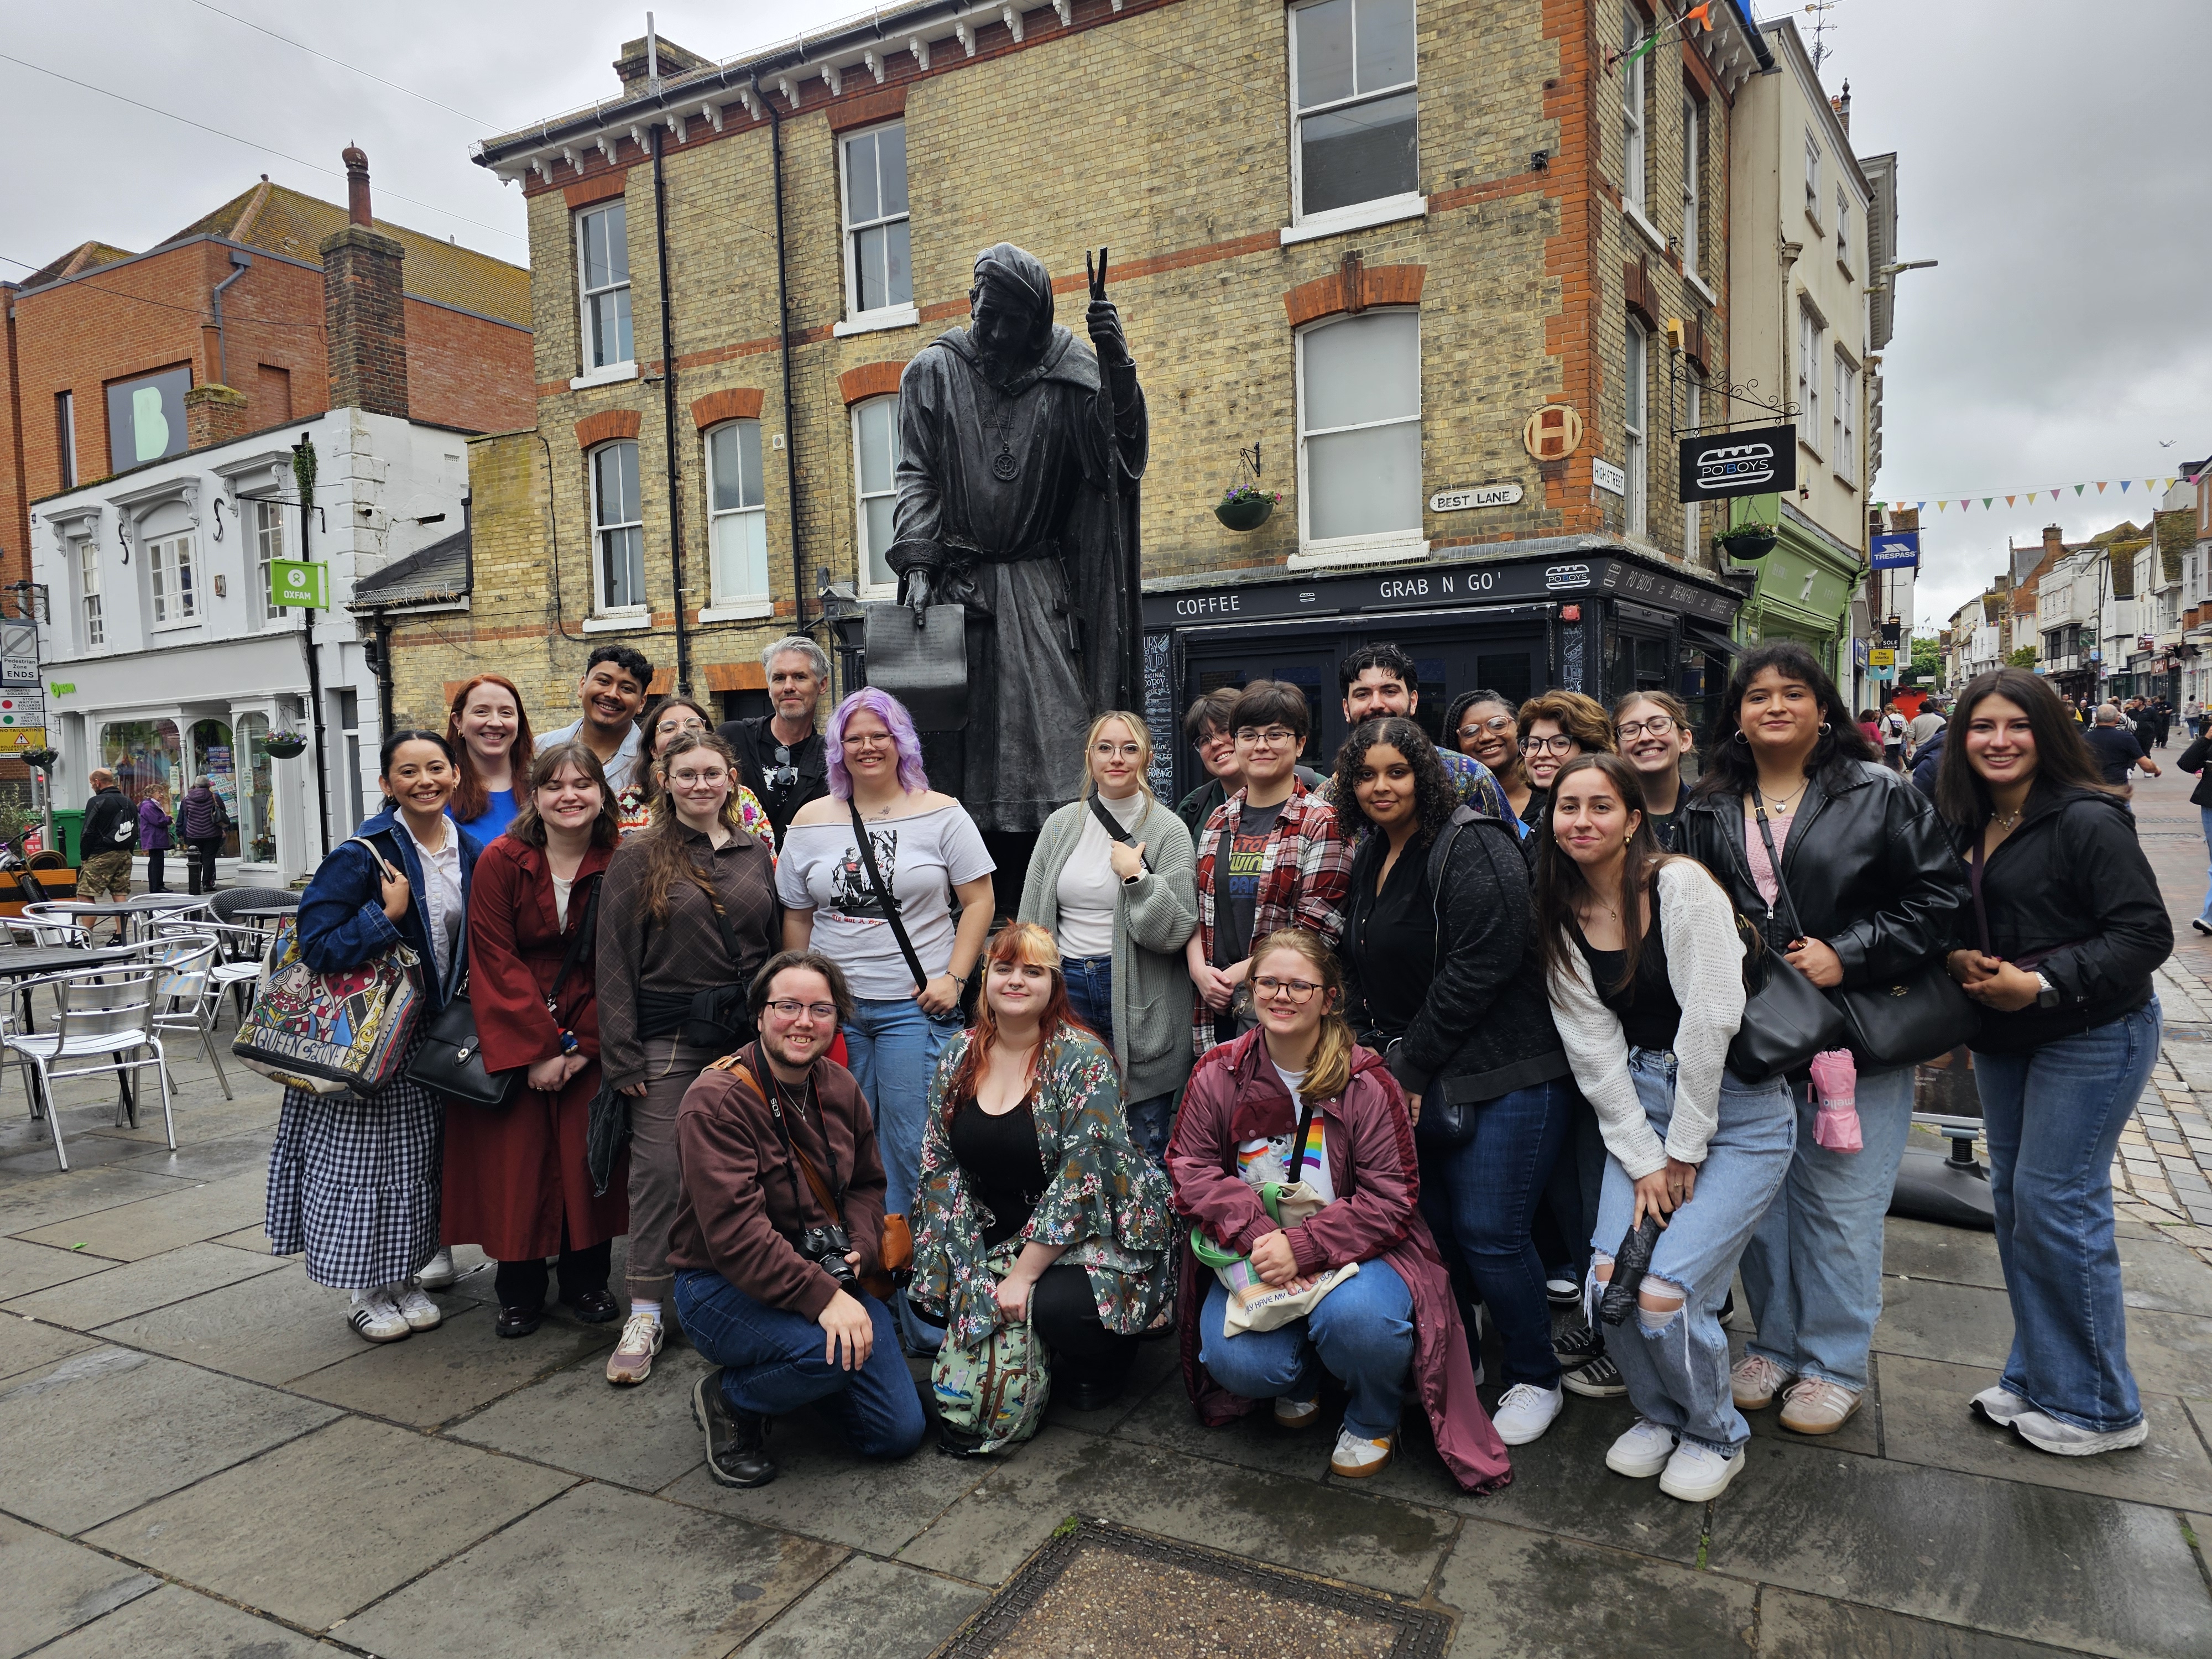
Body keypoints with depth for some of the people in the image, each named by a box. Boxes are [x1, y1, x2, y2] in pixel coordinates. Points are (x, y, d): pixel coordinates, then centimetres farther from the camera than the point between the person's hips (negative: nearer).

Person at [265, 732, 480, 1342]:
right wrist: (387, 915, -26)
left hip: (431, 1030, 5)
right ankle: (368, 1293, 20)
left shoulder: (472, 854, 2)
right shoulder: (363, 854, -16)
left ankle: (403, 1280, 29)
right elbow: (316, 947, -18)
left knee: (417, 1155, 14)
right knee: (362, 1156, 3)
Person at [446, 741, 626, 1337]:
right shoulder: (500, 861, -7)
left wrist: (581, 1046, -11)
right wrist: (537, 1049, -14)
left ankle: (587, 1279, 21)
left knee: (586, 1153, 3)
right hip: (511, 1037, -1)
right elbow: (495, 962, -9)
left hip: (592, 1041, 1)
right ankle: (520, 1292, 18)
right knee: (516, 1159, 1)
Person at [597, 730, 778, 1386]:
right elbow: (615, 962, -3)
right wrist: (622, 1056, -8)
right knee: (659, 1169, -1)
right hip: (669, 1039, -3)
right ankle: (645, 1313, 11)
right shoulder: (638, 858, -1)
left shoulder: (754, 853, 9)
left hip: (746, 1034, 3)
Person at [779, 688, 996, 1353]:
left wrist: (953, 979, -9)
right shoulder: (811, 821, 10)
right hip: (832, 1007, 3)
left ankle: (920, 1308, 8)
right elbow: (796, 916, 14)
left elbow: (978, 901, 1)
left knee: (912, 1154, -3)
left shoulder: (942, 814, 1)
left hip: (915, 1007, -3)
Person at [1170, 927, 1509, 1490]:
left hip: (1357, 1248, -2)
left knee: (1354, 1316, -34)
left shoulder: (1366, 1083, -12)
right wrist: (1258, 1234, -21)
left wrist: (1304, 1248, -26)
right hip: (1253, 1253, 3)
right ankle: (1299, 1381, 19)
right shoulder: (1218, 1074, -3)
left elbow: (1389, 1200, -14)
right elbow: (1191, 1168, -5)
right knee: (1234, 1362, -22)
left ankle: (1373, 1421, 4)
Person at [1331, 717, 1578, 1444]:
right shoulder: (1369, 858, 14)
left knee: (1489, 1234, -5)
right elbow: (1360, 969, 19)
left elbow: (1480, 965, -19)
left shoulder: (1471, 849, -13)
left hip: (1503, 1076, -7)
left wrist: (1410, 1067, -14)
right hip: (1410, 1078, 8)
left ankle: (1535, 1381, 18)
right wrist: (1374, 1052, 4)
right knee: (1429, 1226, 10)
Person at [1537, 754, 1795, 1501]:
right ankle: (1658, 1411, 21)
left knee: (1665, 1293, -14)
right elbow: (1593, 1050, 0)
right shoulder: (1561, 919, 3)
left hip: (1738, 1108, -4)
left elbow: (1711, 1021, -17)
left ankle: (1715, 1434, 17)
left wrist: (1683, 1150, -13)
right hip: (1641, 1106, 5)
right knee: (1606, 1281, -10)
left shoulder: (1681, 885, -13)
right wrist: (1642, 1159, -6)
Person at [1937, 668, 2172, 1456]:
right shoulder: (1965, 825, 7)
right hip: (2005, 1037, 8)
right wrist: (1960, 961, -5)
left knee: (2056, 1202, -6)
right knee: (2013, 1199, 12)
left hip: (2093, 1037, -8)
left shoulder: (2088, 821, -16)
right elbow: (1949, 921, 16)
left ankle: (2097, 1406, 12)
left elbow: (2146, 934, -18)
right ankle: (2037, 1379, 26)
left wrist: (2042, 984, -25)